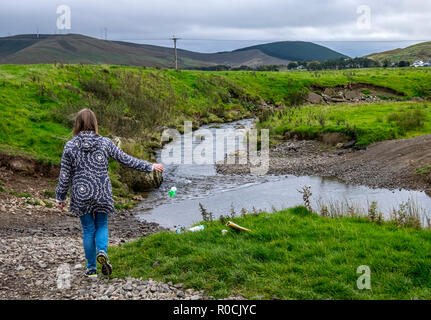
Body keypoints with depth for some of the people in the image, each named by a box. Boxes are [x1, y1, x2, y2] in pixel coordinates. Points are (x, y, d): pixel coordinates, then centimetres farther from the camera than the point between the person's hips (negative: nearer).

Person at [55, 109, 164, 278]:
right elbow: (126, 159, 2)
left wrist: (60, 197, 10)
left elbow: (65, 175, -1)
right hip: (102, 194, 0)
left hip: (81, 194, 0)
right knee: (102, 225, 16)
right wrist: (150, 166, 13)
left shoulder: (70, 146, -5)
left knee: (88, 229, 10)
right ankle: (102, 252, -12)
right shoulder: (105, 143, -4)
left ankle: (91, 268, 15)